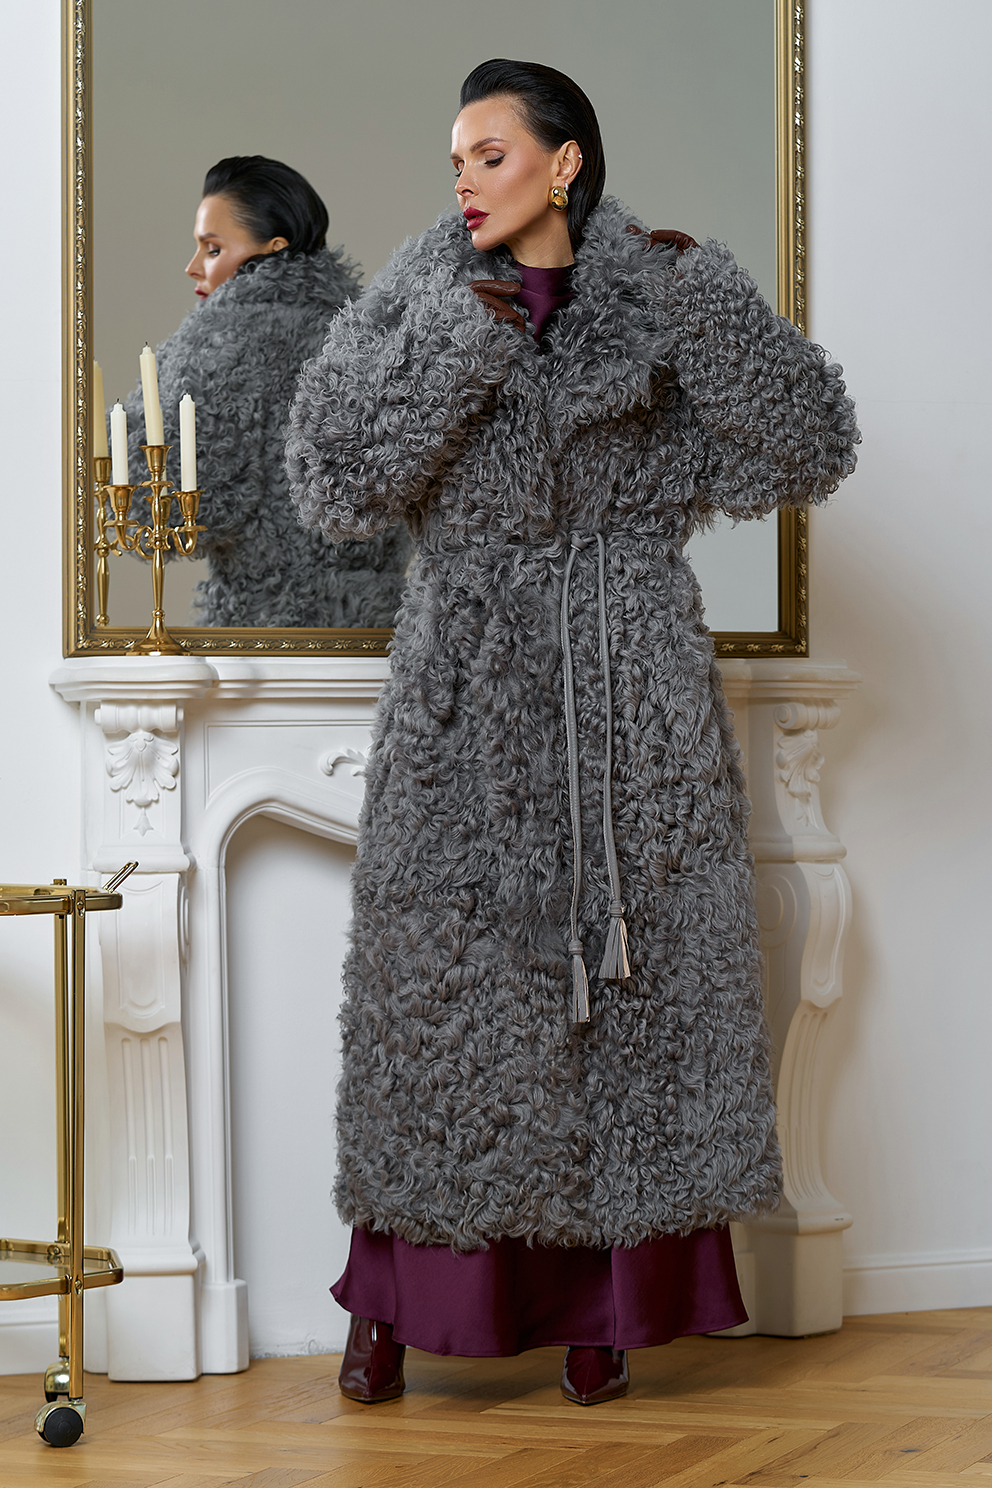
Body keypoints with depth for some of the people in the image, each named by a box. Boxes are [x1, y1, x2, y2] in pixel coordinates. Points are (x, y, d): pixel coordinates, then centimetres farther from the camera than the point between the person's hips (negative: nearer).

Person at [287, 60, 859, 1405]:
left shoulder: (661, 302, 2)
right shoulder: (425, 296, 3)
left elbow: (810, 451, -5)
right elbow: (333, 477, -8)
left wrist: (705, 305, -14)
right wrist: (456, 338, -14)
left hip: (632, 695, 0)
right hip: (467, 698, 0)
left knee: (633, 979, 2)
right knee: (443, 977, 0)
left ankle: (604, 1303, 12)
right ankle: (399, 1300, 10)